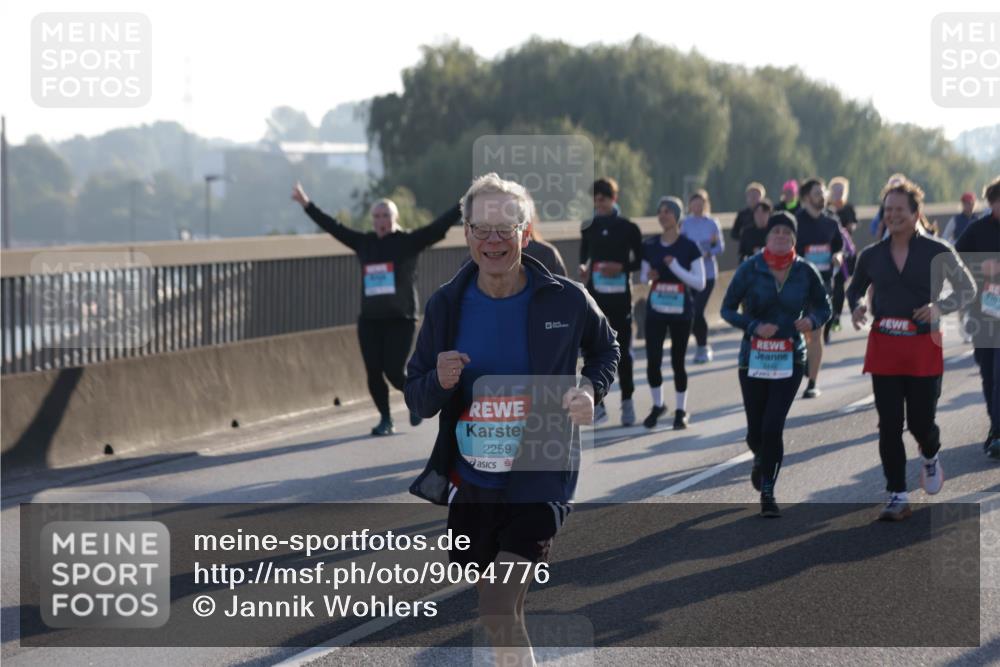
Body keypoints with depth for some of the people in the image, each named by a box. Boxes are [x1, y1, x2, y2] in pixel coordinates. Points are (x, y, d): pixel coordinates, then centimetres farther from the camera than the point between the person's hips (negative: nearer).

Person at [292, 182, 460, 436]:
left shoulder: (408, 241, -1)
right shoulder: (364, 243, 9)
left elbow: (438, 226, -7)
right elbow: (333, 227, 17)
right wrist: (307, 204, 21)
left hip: (400, 320, -4)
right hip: (369, 320, 4)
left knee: (394, 372, -10)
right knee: (374, 373, -1)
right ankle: (385, 420, 15)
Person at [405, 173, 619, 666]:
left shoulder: (566, 301, -9)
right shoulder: (447, 305, -3)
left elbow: (605, 349, 13)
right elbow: (417, 399, 3)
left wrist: (591, 391, -8)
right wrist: (440, 382, -19)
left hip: (539, 481, -3)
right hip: (470, 484, 3)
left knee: (499, 614, -16)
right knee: (496, 612, 14)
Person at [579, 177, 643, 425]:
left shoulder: (628, 228, -2)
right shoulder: (588, 227, 6)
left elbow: (640, 260, 3)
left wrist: (621, 267, -14)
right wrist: (583, 268, -6)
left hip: (620, 295, -2)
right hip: (595, 295, 2)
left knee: (622, 350, 3)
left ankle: (627, 402, 14)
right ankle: (598, 404, 3)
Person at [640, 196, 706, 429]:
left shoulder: (689, 247, -5)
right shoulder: (649, 246, 4)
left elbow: (700, 283, -7)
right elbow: (643, 277, 15)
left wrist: (675, 267, -18)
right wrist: (649, 276, -9)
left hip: (681, 312, -2)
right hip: (655, 311, 2)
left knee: (677, 361, 3)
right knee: (653, 360, -5)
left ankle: (681, 410, 18)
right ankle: (657, 405, 16)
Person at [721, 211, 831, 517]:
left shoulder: (805, 271, 0)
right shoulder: (750, 269, -4)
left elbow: (823, 306, 11)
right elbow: (727, 309, 0)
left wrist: (812, 321, -12)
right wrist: (754, 326, -17)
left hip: (790, 359, 0)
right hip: (754, 358, 0)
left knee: (773, 427, -12)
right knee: (755, 430, 6)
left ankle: (767, 494, 2)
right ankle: (761, 459, 44)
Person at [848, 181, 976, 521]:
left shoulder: (937, 252, -4)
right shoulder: (872, 255, 4)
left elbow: (967, 288, 4)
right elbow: (854, 289, 19)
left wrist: (939, 307, -13)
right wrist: (856, 308, -4)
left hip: (924, 348, -2)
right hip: (884, 347, 2)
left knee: (921, 422, 1)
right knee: (889, 425, -1)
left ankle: (931, 456, 38)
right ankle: (897, 497, 6)